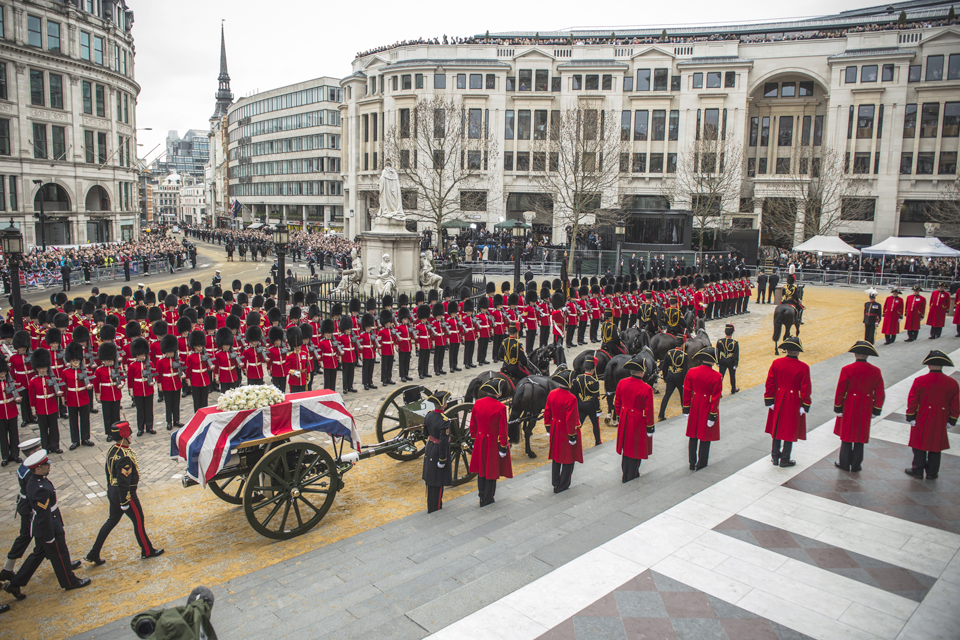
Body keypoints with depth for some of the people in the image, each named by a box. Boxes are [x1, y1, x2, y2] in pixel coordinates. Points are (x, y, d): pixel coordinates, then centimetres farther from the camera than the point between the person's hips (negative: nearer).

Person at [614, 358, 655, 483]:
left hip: (624, 420, 5)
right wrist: (650, 426, -4)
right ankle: (632, 477, 24)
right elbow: (649, 410, -15)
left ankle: (625, 476, 31)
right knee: (636, 448, 12)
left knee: (626, 447, 19)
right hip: (638, 422, -5)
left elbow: (617, 402, 4)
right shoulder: (646, 389, -22)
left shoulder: (621, 383, -7)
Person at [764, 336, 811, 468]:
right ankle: (785, 459, 16)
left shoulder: (776, 363, -8)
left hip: (778, 400, 3)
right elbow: (805, 388, -12)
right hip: (794, 402, -3)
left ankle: (775, 456, 26)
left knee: (777, 427, 16)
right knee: (790, 430, 9)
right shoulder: (803, 367, -16)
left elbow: (770, 383, -4)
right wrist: (805, 406, -4)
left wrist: (769, 400, 3)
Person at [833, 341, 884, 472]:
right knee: (860, 436, 13)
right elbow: (879, 393, 1)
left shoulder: (847, 370, -15)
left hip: (849, 407, -3)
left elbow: (840, 391, -12)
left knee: (847, 436, 9)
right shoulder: (876, 371, -4)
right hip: (865, 409, 3)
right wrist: (875, 410, 10)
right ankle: (856, 465, 21)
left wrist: (837, 408, -2)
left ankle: (845, 464, 18)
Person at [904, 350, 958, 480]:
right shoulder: (952, 383, -6)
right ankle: (932, 473, 23)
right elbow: (955, 405, 1)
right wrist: (951, 420, 11)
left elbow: (912, 401, -11)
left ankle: (918, 471, 19)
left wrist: (910, 417, -1)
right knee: (935, 446, 14)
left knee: (920, 446, 10)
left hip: (922, 420, -2)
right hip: (940, 422, 2)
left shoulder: (919, 381, -14)